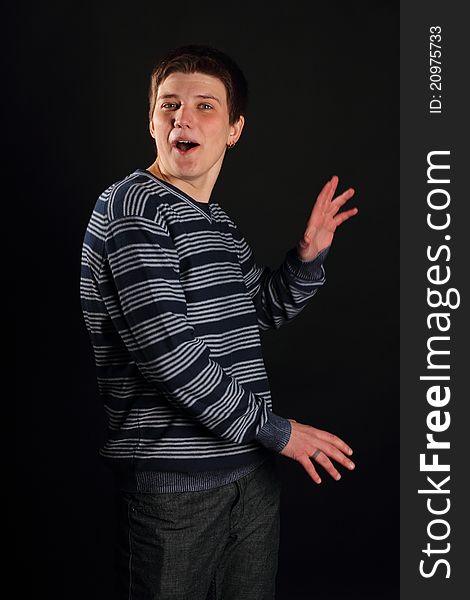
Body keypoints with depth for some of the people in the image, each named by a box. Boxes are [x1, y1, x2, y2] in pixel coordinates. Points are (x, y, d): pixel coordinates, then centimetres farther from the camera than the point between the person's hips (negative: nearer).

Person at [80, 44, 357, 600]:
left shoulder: (220, 221, 12)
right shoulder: (131, 205, -12)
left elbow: (261, 312, 26)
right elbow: (163, 346, -22)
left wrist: (308, 255, 7)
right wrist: (272, 429, -14)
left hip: (250, 466, 8)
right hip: (172, 478, -7)